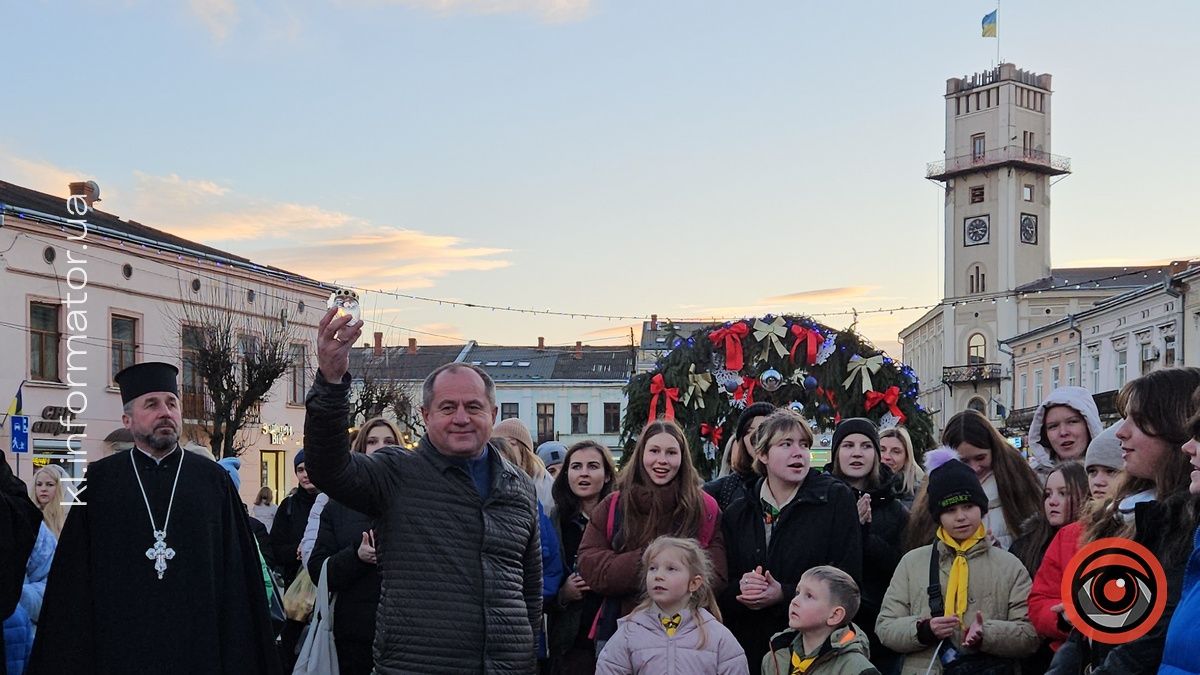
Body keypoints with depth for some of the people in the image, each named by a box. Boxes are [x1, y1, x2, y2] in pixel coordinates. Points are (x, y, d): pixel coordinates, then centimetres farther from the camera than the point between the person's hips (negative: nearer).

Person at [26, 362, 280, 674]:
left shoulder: (213, 480, 4)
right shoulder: (99, 480, 4)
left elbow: (236, 572, 1)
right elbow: (74, 576, 2)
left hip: (199, 646, 0)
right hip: (118, 646, 0)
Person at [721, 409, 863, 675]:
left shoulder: (837, 499, -3)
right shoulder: (737, 514, 7)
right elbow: (723, 594, 8)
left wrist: (784, 595, -19)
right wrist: (742, 589, -15)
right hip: (751, 650, 3)